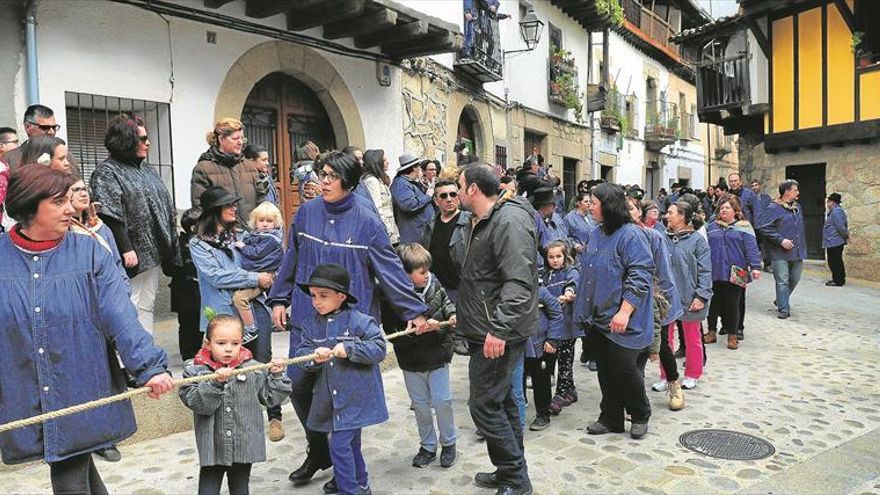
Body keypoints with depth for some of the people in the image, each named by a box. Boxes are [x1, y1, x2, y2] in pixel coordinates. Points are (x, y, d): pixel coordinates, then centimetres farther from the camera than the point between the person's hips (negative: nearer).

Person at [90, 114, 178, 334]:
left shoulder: (146, 169, 16)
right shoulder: (107, 172, -9)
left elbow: (164, 205, 21)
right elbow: (110, 216, -18)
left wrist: (171, 235, 16)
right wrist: (125, 249, -23)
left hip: (153, 253, 8)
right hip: (132, 255, -8)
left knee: (146, 307, 15)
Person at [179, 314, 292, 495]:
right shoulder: (195, 371, -8)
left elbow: (271, 398, 3)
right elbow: (199, 405, -20)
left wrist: (276, 375, -9)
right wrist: (215, 383, -32)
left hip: (244, 447, 2)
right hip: (212, 448, -1)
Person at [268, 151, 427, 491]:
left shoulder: (367, 220, -10)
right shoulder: (307, 212, 1)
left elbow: (389, 268, -9)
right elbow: (291, 259, 10)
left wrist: (413, 310, -9)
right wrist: (279, 299, 10)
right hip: (307, 318, 4)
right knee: (300, 386, 8)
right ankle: (318, 451, 34)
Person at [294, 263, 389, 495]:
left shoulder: (359, 321, -13)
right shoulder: (312, 325, 3)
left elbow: (379, 348, -16)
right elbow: (301, 352, -1)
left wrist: (349, 349, -25)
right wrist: (314, 356, -22)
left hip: (355, 398, -6)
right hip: (329, 400, 6)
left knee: (340, 445, -9)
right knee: (350, 444, 21)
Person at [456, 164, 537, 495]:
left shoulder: (509, 221, -18)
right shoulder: (484, 223, 15)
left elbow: (518, 282, -26)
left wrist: (499, 329, -29)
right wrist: (464, 315, 24)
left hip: (500, 335, -10)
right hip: (488, 330, 10)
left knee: (484, 405, -4)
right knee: (501, 401, 17)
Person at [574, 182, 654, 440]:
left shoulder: (630, 235, -14)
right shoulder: (596, 234, 12)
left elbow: (640, 276, -20)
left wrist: (624, 312, -24)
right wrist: (579, 299, 18)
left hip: (621, 320, -8)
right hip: (598, 317, 8)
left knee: (623, 368, -1)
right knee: (605, 370, 13)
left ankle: (640, 415, 23)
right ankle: (611, 419, 26)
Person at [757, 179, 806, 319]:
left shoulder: (797, 207, 13)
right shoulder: (773, 208, -10)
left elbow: (800, 228, 24)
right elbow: (764, 228, -14)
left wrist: (802, 247, 19)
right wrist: (781, 240, -19)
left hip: (797, 252, 7)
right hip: (781, 254, -7)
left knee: (794, 279, 14)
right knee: (782, 281, -3)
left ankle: (781, 301, 34)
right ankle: (783, 309, 6)